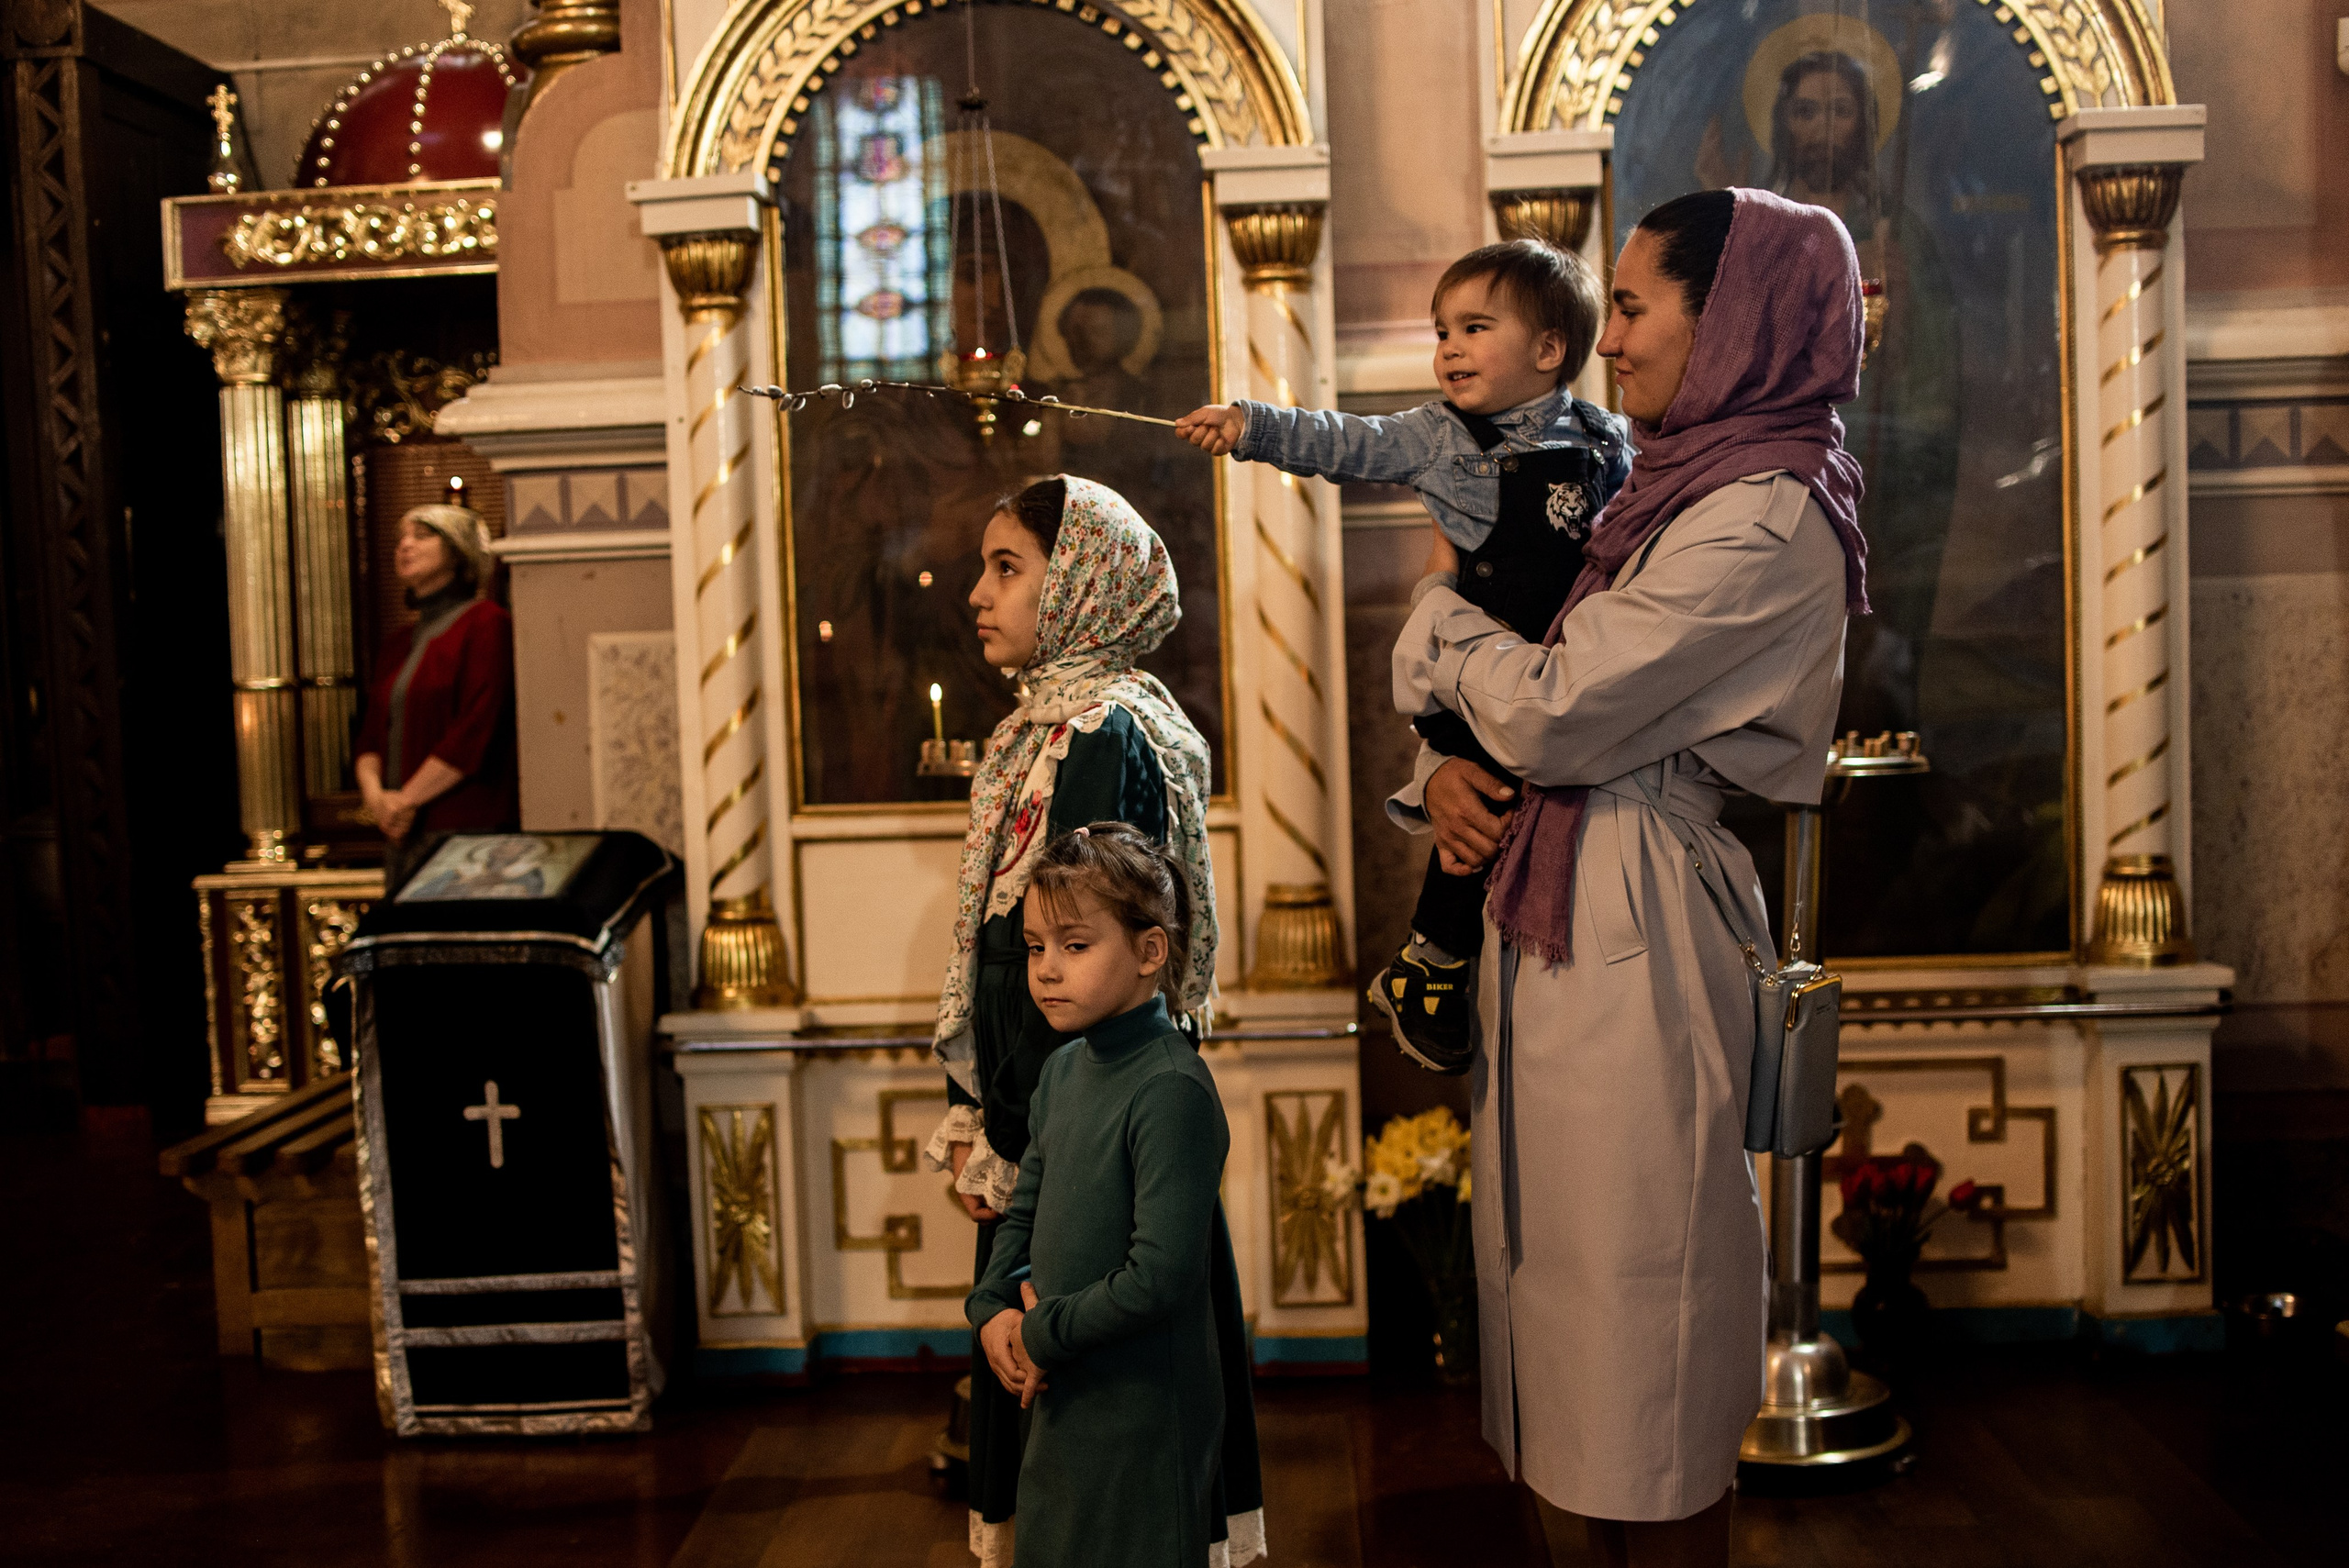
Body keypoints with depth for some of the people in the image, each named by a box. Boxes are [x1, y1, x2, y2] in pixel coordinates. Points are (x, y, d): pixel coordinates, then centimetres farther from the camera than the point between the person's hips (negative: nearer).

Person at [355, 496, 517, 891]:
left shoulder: (486, 623, -4)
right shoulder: (398, 644, 21)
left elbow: (476, 731, -12)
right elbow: (372, 735, 18)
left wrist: (405, 799, -10)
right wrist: (374, 792, -3)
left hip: (469, 827, -7)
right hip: (405, 835, 7)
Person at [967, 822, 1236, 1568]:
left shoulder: (1172, 1090, -23)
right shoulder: (1063, 1069, 5)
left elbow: (1160, 1277, -27)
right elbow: (1025, 1208, 15)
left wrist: (1042, 1335, -15)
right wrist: (992, 1310, -2)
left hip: (1145, 1415, -8)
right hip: (1062, 1404, 8)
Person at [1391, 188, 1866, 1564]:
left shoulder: (1766, 521, -15)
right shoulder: (1682, 495, 15)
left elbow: (1551, 712, -21)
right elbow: (1552, 696, 18)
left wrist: (1442, 600, -2)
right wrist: (1450, 773, -3)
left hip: (1636, 937, -9)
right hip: (1564, 917, 9)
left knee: (1641, 1341, 3)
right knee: (1593, 1319, 17)